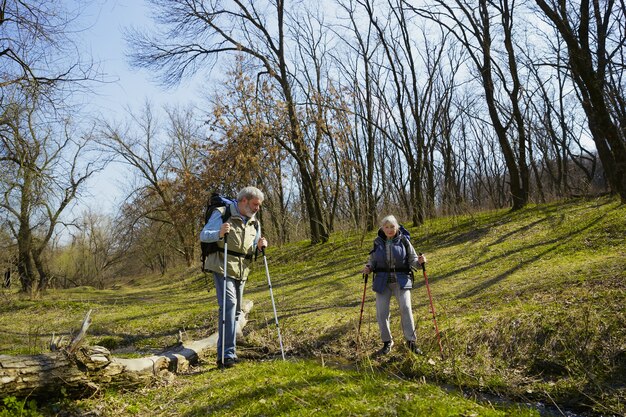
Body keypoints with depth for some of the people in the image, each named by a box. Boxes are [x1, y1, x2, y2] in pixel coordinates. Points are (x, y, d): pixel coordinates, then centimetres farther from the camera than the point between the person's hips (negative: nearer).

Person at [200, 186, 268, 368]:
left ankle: (226, 351, 23)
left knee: (236, 310, 10)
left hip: (242, 271, 7)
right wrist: (219, 233, -27)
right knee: (229, 305, -18)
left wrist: (260, 246, -4)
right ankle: (227, 354, -16)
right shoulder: (222, 214, -5)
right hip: (223, 267, -7)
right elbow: (203, 235, -7)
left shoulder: (255, 223, 14)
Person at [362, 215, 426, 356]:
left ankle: (411, 341, 3)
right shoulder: (378, 242, 3)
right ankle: (387, 342, 19)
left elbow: (413, 260, 5)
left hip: (401, 281, -2)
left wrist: (419, 261, -17)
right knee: (381, 313, 0)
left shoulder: (403, 241, -1)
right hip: (382, 282, 2)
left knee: (405, 308, -13)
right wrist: (368, 268, -7)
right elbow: (372, 261, 14)